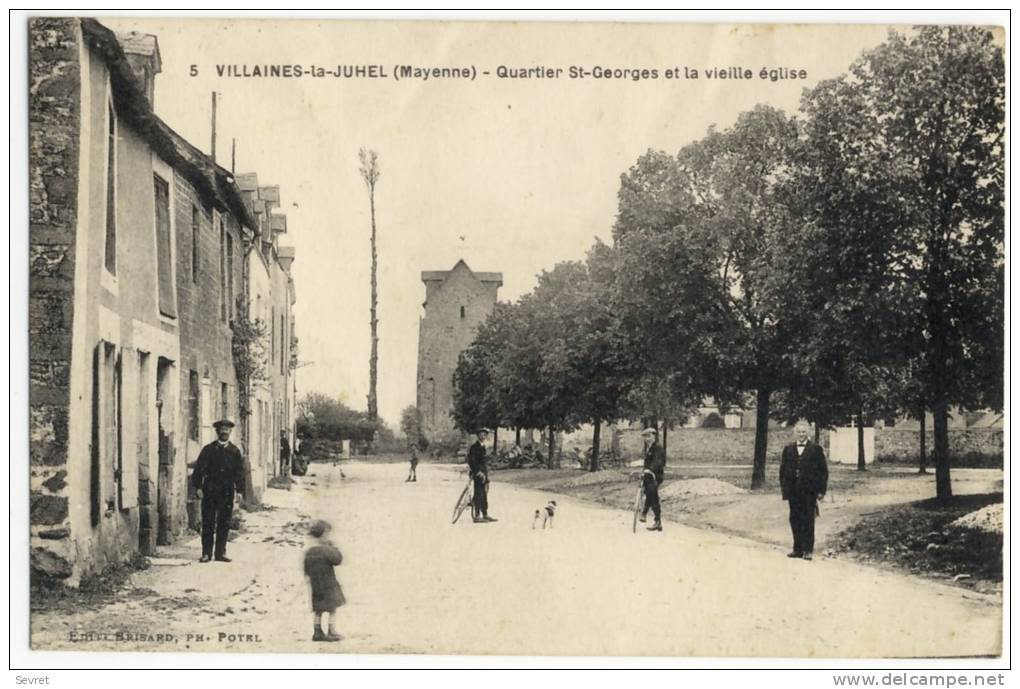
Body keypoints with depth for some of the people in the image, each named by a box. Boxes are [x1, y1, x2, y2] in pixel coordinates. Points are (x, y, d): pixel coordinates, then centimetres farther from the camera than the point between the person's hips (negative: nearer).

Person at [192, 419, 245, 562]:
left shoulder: (234, 451, 9)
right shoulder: (208, 449, 3)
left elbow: (239, 471, 10)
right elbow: (199, 468, 0)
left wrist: (239, 489, 2)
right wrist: (198, 487, -8)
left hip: (227, 492, 2)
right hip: (210, 491, -2)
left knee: (224, 523, 4)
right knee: (208, 522, 0)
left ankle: (220, 552, 11)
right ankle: (206, 553, 5)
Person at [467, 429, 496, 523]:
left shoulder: (482, 447, 16)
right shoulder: (474, 447, -12)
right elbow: (472, 461, -17)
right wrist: (479, 472, -22)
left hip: (483, 473, 9)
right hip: (478, 473, -9)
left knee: (484, 494, 12)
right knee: (478, 494, -9)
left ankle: (485, 514, 17)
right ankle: (476, 516, -7)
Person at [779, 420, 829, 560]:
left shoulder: (816, 449, 1)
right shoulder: (788, 449, 11)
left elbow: (823, 471, 0)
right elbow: (783, 469, 13)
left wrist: (821, 490, -6)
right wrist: (784, 488, 5)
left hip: (809, 492, -3)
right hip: (793, 492, 4)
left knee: (808, 521, -1)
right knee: (795, 520, 6)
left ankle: (808, 550, 5)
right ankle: (797, 549, 14)